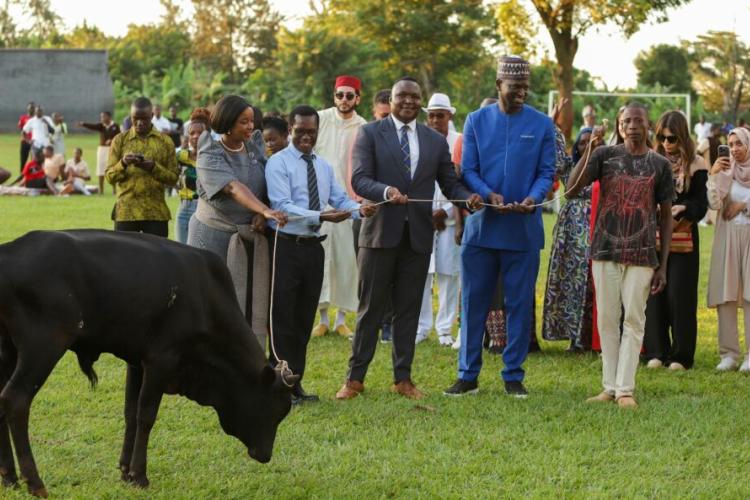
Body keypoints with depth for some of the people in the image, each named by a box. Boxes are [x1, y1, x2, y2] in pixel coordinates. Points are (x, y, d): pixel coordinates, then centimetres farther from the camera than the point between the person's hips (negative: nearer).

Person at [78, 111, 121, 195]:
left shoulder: (115, 126, -5)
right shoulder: (101, 126, 2)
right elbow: (93, 126, -15)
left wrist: (112, 141, -24)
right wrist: (83, 124, -32)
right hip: (102, 148, 3)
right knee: (101, 169, 3)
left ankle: (114, 189, 10)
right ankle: (101, 189, 10)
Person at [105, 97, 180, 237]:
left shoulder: (165, 142, 5)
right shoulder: (120, 140, 6)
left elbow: (174, 177, 3)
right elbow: (110, 177, 3)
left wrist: (154, 167, -15)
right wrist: (123, 164, -17)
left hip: (156, 212, 0)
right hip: (125, 211, 0)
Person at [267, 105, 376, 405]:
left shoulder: (324, 166, 15)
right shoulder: (278, 163, -8)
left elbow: (340, 199, 8)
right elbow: (282, 206, -18)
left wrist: (359, 210, -15)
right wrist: (322, 217, -29)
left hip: (313, 247, 7)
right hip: (286, 246, -7)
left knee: (305, 319, 12)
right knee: (283, 318, -4)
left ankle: (296, 383, 21)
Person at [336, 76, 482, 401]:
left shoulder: (436, 141, 11)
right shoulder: (370, 133, 1)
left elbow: (450, 183, 10)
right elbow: (359, 179, -9)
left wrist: (468, 198, -12)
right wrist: (385, 191, -28)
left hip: (418, 236, 3)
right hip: (380, 231, -3)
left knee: (409, 309, 8)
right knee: (371, 307, 1)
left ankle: (403, 378, 16)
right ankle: (355, 378, 8)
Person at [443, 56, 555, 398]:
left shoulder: (542, 124, 2)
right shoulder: (477, 121, 4)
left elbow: (546, 172, 2)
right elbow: (468, 169, 2)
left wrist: (533, 197, -19)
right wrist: (488, 195, -17)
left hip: (524, 229, 0)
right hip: (482, 225, 1)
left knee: (520, 304, 5)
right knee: (473, 302, 4)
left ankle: (513, 376, 13)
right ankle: (468, 376, 11)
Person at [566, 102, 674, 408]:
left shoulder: (659, 164, 5)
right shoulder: (605, 155, 3)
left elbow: (665, 216, 7)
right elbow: (572, 189, -8)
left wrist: (663, 265, 2)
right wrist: (588, 149, -18)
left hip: (642, 256, -1)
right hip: (606, 250, 1)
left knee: (634, 320, -2)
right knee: (607, 320, 4)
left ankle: (625, 389, -1)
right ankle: (609, 387, 11)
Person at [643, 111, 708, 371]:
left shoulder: (695, 165, -1)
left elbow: (701, 205, -2)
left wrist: (683, 209, -21)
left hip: (683, 239, -3)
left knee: (679, 295, -4)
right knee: (654, 293, 1)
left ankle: (681, 355, 4)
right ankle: (656, 351, 9)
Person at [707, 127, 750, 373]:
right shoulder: (725, 171, 4)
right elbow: (714, 204, -8)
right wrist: (713, 175, -17)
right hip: (727, 237, 2)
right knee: (725, 295, -1)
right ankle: (729, 353, 4)